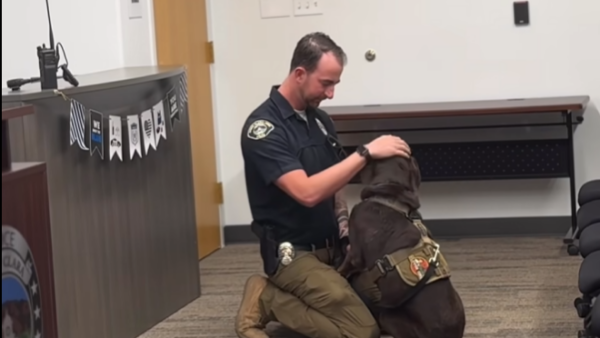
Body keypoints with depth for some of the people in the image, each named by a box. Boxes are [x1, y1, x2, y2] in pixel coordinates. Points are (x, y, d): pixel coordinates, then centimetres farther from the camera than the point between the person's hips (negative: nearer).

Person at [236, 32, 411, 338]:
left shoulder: (320, 119, 8)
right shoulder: (263, 128, -19)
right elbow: (307, 192, -29)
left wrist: (345, 227, 0)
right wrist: (366, 153, -28)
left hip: (331, 247, 9)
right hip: (294, 254, -8)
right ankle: (267, 301, -3)